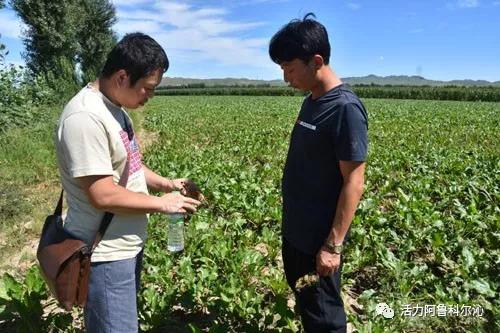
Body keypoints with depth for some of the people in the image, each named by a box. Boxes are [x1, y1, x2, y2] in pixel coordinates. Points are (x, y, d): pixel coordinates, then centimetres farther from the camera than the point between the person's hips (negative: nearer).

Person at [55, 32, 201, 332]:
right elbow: (103, 195, -28)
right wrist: (161, 204, -17)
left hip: (127, 244, 10)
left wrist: (165, 183, 2)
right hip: (105, 255, -10)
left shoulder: (114, 107, 6)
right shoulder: (86, 117, -26)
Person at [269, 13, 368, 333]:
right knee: (301, 292, 25)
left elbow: (354, 183, -21)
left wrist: (333, 245, -19)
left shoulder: (345, 108, -22)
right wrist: (291, 222, 16)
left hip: (319, 236, -8)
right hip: (295, 228, 9)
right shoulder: (312, 101, 5)